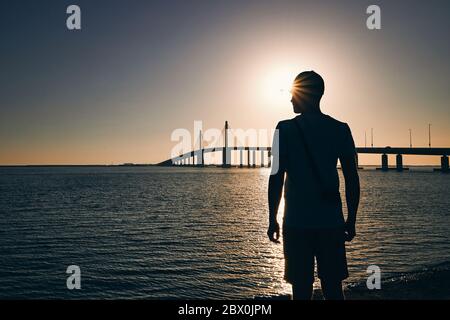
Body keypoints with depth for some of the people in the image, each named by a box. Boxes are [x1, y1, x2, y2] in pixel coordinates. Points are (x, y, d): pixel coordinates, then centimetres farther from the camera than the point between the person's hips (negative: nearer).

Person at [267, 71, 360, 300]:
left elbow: (277, 177, -7)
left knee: (301, 288, 6)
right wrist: (351, 220, 11)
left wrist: (272, 220, 0)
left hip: (296, 222, -2)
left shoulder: (285, 129, -4)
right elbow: (352, 178, 3)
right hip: (331, 222, 3)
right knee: (333, 287, 12)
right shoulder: (340, 130, 4)